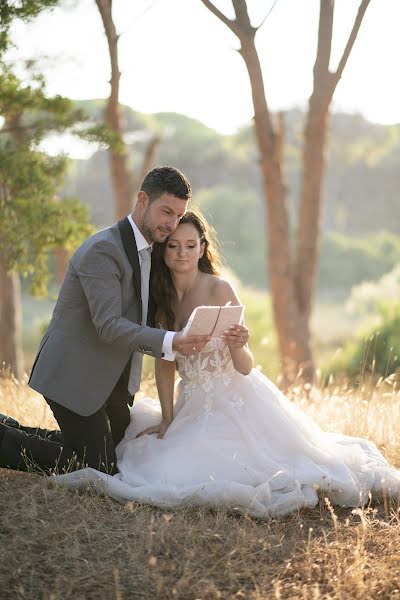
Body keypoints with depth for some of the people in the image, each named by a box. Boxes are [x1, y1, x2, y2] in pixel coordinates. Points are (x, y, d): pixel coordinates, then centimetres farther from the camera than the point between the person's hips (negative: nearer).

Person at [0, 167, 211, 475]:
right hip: (72, 375, -9)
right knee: (100, 469, -8)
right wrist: (170, 342, -42)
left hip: (110, 377, 9)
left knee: (123, 452, 19)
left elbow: (145, 316, 15)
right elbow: (109, 326, -29)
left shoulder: (148, 250, 8)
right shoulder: (102, 250, -21)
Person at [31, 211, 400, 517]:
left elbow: (245, 368, -14)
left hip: (236, 403, -8)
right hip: (195, 404, 8)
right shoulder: (162, 296, 4)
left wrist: (238, 347, -36)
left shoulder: (219, 290, -14)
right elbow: (165, 360, 8)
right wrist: (166, 420, 2)